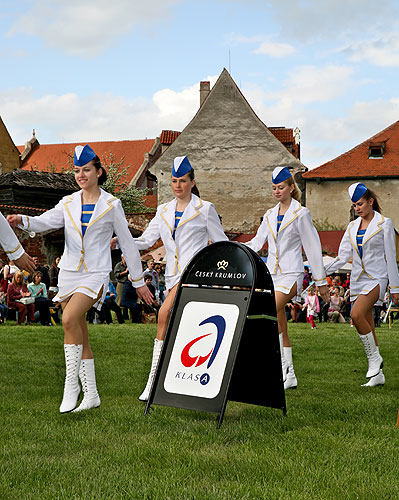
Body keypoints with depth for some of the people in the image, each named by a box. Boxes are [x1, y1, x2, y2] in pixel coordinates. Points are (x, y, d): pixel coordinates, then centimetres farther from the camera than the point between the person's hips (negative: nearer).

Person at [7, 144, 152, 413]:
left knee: (69, 319, -26)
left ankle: (71, 382, -16)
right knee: (80, 336, 6)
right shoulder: (69, 203, 9)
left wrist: (139, 281, 8)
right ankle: (91, 395, 15)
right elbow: (44, 222, -5)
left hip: (96, 274, -4)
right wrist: (22, 220, -27)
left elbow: (127, 243, 5)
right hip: (69, 272, 5)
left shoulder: (111, 205, 0)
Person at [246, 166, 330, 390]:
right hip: (272, 273, 6)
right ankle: (290, 376, 12)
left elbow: (313, 248, -3)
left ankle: (283, 364, -14)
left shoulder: (301, 214, -3)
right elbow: (257, 243, 12)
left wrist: (321, 281, -2)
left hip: (291, 273, -6)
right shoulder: (270, 215, 14)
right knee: (280, 325, 6)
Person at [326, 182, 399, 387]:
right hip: (358, 279, 6)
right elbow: (343, 256, 9)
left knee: (357, 315, -26)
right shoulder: (352, 227, 12)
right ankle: (377, 374, 11)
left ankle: (375, 357, -8)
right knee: (366, 326, 4)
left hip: (376, 278, -6)